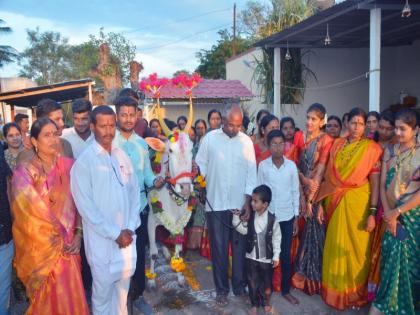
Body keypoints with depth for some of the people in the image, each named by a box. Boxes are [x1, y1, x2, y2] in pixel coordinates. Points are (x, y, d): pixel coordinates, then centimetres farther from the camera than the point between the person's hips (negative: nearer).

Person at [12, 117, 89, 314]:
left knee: (70, 294, 9)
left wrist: (78, 234, -6)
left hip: (67, 243, 3)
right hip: (40, 245, -2)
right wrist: (58, 239, -12)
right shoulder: (24, 171, -11)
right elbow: (33, 210, -15)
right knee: (47, 298, 11)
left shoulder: (68, 165, 0)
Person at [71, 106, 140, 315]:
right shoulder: (84, 162, -11)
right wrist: (115, 234, -14)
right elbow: (85, 206, -14)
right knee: (103, 290, 11)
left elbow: (134, 192, 6)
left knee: (123, 286, 18)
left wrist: (129, 228, -5)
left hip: (127, 237, 5)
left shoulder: (122, 157, 5)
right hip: (102, 240, -4)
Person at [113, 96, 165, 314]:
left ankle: (138, 295, 31)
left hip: (139, 205, 4)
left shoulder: (141, 143, 7)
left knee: (139, 251, 12)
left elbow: (146, 172, 6)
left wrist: (155, 181, -14)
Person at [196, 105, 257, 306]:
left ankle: (239, 286, 26)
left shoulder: (246, 141, 1)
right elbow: (201, 167, 4)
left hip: (240, 203, 1)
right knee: (219, 248, 7)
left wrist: (248, 201, -4)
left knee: (240, 246, 10)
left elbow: (251, 172, 2)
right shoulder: (210, 138, -1)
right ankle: (221, 289, 22)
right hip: (216, 203, -1)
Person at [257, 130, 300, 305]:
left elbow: (295, 192, 2)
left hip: (287, 217, 1)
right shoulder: (263, 165, -7)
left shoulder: (291, 165, -4)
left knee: (286, 255, 9)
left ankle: (286, 290, 25)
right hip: (268, 216, -1)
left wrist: (296, 217, 2)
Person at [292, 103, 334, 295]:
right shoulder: (303, 138, 8)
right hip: (302, 192, 4)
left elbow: (320, 172, -13)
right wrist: (304, 180, -13)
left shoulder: (326, 140, -8)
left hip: (318, 193, -4)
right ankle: (302, 273, 25)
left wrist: (311, 198, -14)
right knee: (304, 232, 10)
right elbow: (297, 166, 7)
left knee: (314, 233, 4)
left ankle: (312, 277, 20)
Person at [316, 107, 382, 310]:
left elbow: (375, 183, -7)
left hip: (358, 203, -3)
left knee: (356, 249, 8)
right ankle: (335, 290, 32)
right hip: (336, 203, 3)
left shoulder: (371, 148, -5)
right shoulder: (337, 145, 5)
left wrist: (372, 213, -12)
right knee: (335, 248, 12)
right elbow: (329, 177, 4)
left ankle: (355, 293, 29)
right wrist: (321, 204, 3)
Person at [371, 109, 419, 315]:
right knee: (391, 261, 7)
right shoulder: (390, 151, 5)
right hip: (392, 215, 2)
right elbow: (383, 184, 1)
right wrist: (388, 213, -8)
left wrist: (397, 211, -12)